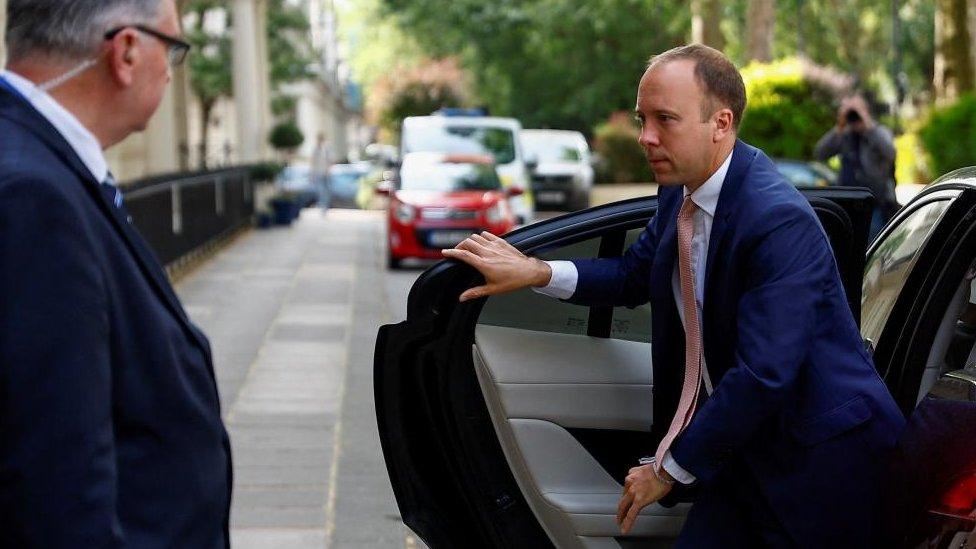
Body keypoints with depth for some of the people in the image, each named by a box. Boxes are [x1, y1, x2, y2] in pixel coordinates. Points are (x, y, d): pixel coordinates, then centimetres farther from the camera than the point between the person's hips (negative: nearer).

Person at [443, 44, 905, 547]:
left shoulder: (780, 222, -25)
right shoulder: (679, 195, 3)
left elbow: (762, 375, -28)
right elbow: (635, 275, 18)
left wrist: (672, 468, -18)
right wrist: (537, 273, 1)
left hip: (819, 459, -8)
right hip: (745, 452, 8)